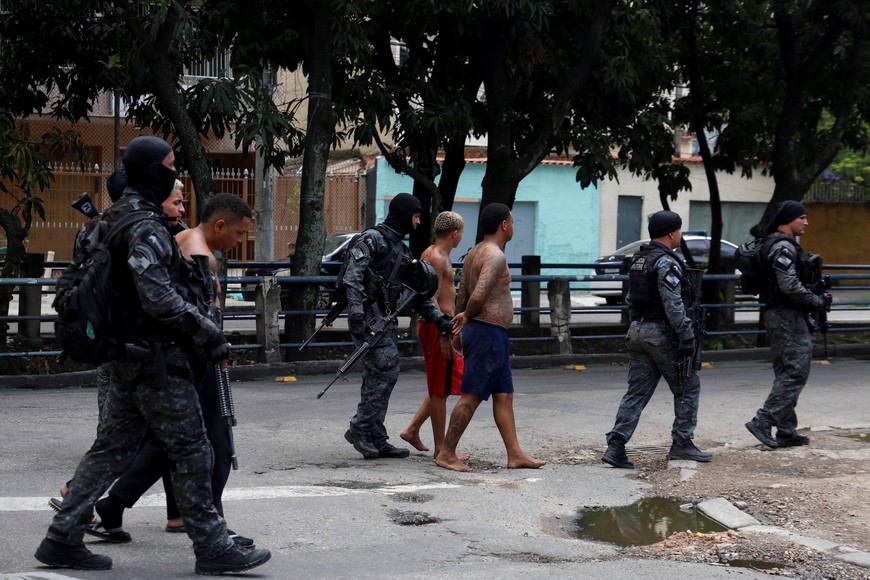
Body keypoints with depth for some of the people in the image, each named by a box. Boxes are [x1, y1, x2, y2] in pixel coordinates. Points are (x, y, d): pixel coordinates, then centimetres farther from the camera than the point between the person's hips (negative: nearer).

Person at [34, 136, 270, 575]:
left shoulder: (111, 220, 13)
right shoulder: (146, 229, -18)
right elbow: (159, 298, -26)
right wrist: (210, 336, -19)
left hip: (127, 356, 10)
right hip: (156, 357, -10)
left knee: (112, 447, 13)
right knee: (191, 451, -3)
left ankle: (63, 538, 14)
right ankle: (211, 546, 2)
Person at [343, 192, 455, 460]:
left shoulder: (402, 250, 22)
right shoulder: (372, 239, -6)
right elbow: (353, 278, -17)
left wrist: (439, 318, 12)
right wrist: (357, 315, -26)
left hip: (385, 318, 9)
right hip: (369, 315, -9)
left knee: (378, 376, 7)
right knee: (386, 369, -16)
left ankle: (375, 441, 9)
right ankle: (360, 428, -11)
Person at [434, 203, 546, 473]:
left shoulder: (474, 253, 15)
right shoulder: (496, 256, -16)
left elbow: (461, 296, 17)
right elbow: (478, 296, -27)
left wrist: (458, 327, 20)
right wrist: (467, 316, -8)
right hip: (489, 332, -10)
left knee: (504, 395, 10)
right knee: (471, 396, -5)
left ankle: (515, 455, 12)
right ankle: (446, 453, -2)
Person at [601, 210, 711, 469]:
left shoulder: (638, 260, 14)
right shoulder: (666, 263, -15)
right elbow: (673, 305, -21)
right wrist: (686, 337, -20)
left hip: (637, 331, 8)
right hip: (661, 334, -8)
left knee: (637, 392, 6)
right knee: (688, 387, 7)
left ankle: (616, 446, -4)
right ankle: (681, 444, 9)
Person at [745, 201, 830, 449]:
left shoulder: (774, 245, 17)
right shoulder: (784, 247, -16)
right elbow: (790, 286, -24)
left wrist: (815, 297, 14)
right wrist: (818, 301, -12)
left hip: (777, 314, 11)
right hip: (788, 316, -11)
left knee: (786, 373, 11)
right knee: (796, 371, -10)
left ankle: (786, 431, 12)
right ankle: (763, 422, -13)